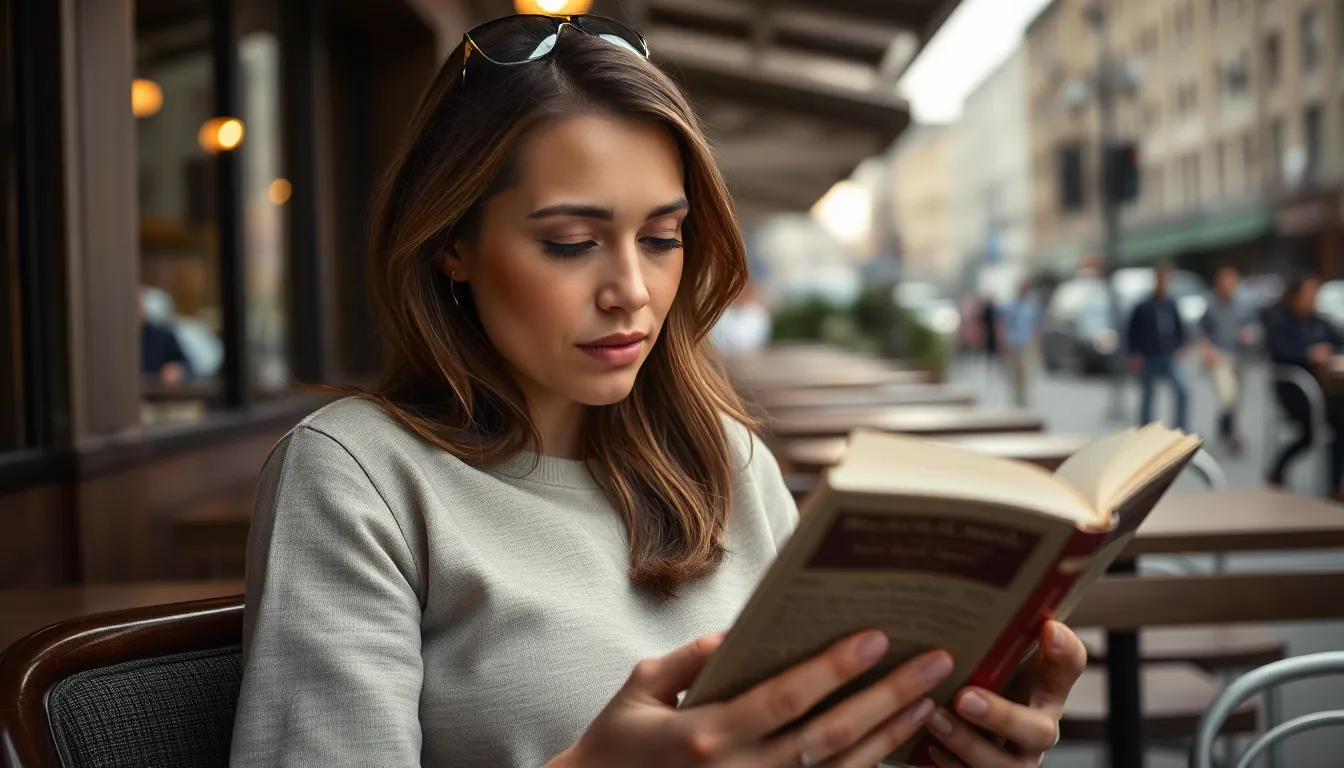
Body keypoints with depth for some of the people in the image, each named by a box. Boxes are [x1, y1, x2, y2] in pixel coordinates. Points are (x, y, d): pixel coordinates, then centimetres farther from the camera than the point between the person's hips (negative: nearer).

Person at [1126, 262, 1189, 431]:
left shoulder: (1171, 306, 5)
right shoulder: (1142, 308, -3)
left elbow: (1180, 328, 14)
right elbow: (1133, 333, -1)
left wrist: (1179, 347, 4)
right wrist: (1135, 355, -7)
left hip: (1170, 358, 2)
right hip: (1148, 360, -1)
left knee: (1183, 391, -17)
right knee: (1147, 398, 9)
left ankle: (1180, 429, -9)